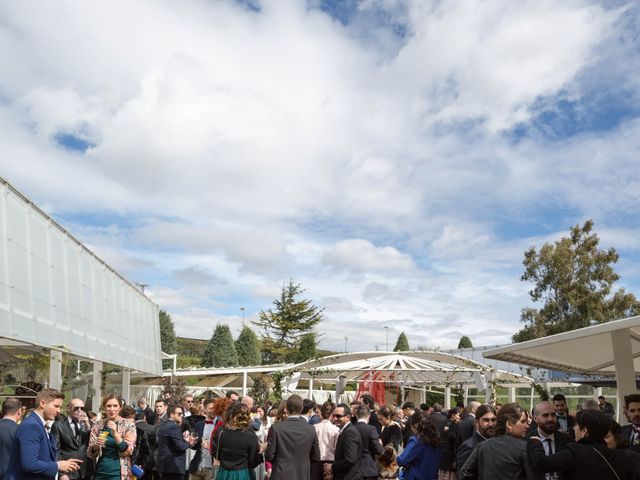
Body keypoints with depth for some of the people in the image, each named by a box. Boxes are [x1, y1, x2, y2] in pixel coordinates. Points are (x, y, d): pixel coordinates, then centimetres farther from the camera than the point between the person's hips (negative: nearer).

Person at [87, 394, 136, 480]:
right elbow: (90, 454, 3)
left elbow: (127, 452, -11)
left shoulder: (128, 425, -5)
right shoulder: (97, 425, 2)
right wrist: (96, 445, -18)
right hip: (100, 472, 3)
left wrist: (115, 434, -22)